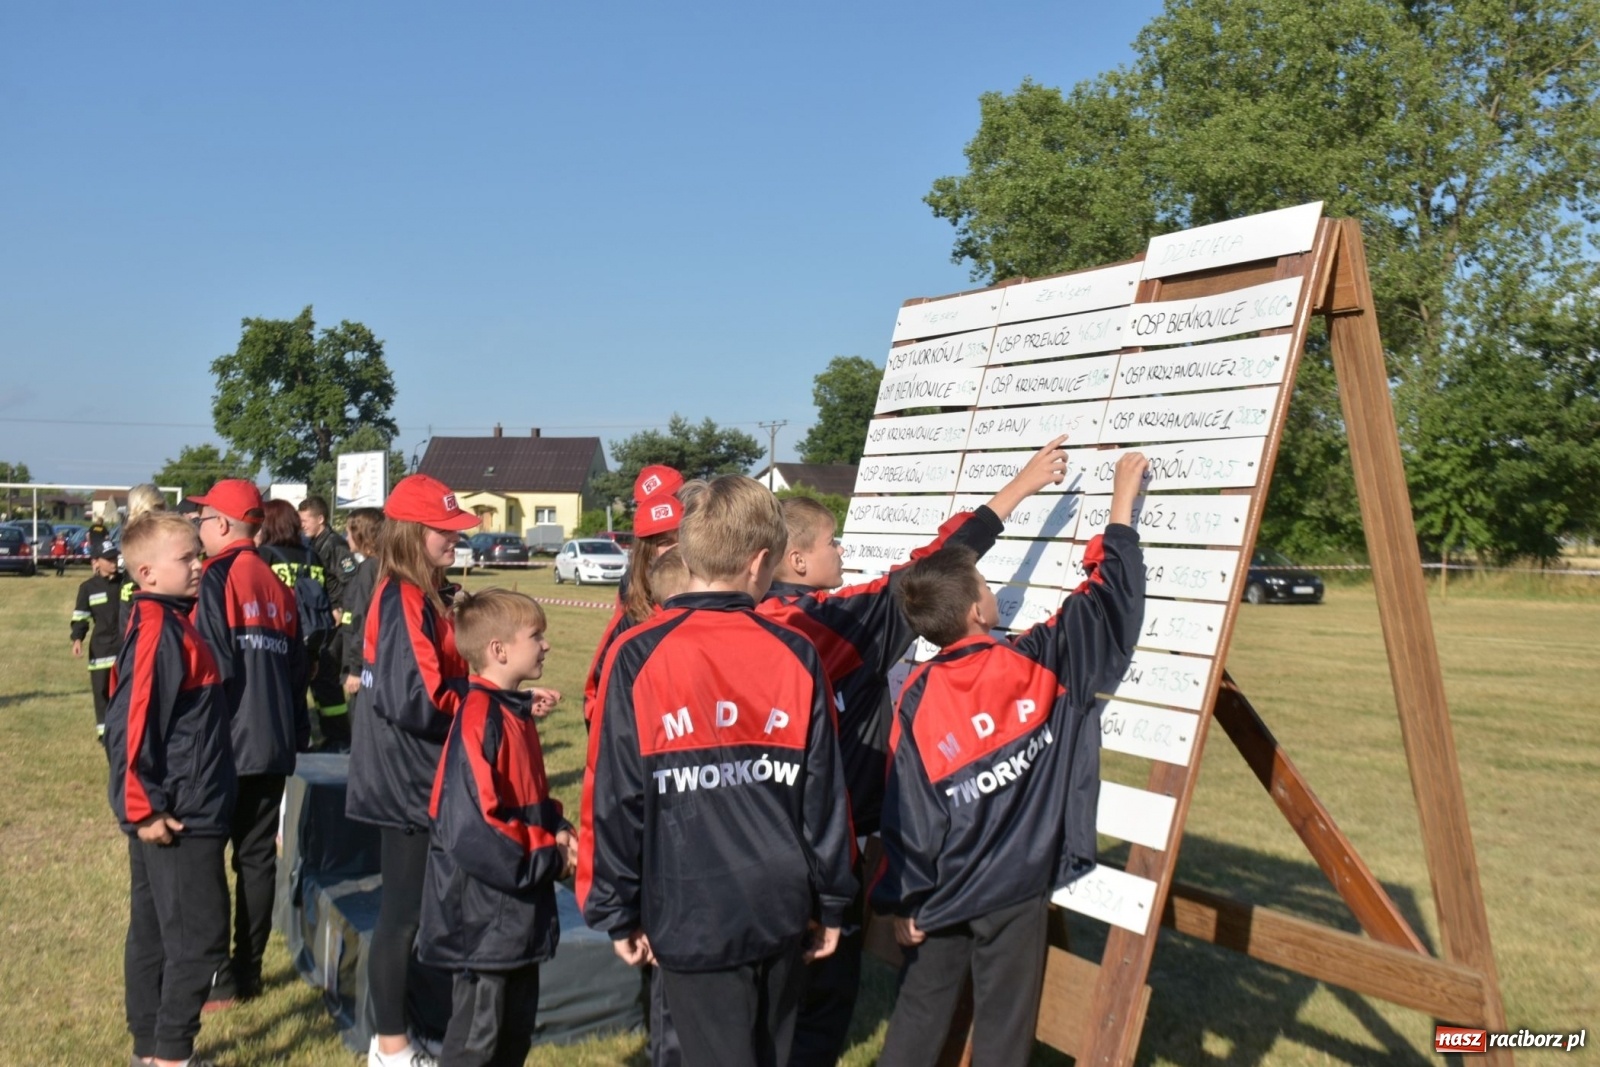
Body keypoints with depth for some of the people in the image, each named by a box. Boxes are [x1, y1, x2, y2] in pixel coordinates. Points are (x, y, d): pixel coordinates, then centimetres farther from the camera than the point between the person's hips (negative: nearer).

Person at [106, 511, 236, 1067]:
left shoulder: (174, 622, 11)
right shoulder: (157, 631, -18)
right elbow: (131, 725, -22)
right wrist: (144, 809, -19)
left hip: (187, 811, 10)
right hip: (177, 817, -10)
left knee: (155, 933, 17)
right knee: (199, 938, -2)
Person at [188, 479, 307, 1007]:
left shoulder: (219, 577, -10)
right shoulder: (278, 585, 11)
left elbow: (214, 666, -16)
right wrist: (298, 734, 18)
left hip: (227, 745, -7)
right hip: (274, 745, 7)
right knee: (258, 855, 12)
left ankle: (221, 978, 7)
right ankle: (248, 968, 19)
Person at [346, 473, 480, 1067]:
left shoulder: (423, 597, 9)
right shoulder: (405, 600, -19)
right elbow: (417, 700, -26)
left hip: (415, 779, 10)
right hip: (408, 781, -9)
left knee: (409, 910, 17)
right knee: (404, 913, 3)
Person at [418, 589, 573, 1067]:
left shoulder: (514, 712, 7)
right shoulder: (480, 721, -23)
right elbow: (473, 831, -27)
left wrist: (557, 829, 0)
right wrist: (548, 857, -17)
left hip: (517, 916, 9)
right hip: (483, 918, -9)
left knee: (516, 1028, 21)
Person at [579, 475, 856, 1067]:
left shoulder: (637, 657, -11)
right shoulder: (796, 657, -5)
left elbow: (614, 797, -8)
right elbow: (824, 793, -1)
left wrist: (616, 911, 4)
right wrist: (830, 902, 11)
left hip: (692, 915, -2)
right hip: (781, 908, 3)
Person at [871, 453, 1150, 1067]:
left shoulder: (916, 699, -11)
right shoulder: (1043, 664, -15)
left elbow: (907, 811, -8)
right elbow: (1108, 600, -5)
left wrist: (903, 901, 3)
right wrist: (1122, 501, 6)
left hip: (941, 895, 2)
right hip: (1016, 890, -1)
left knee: (918, 1018, 16)